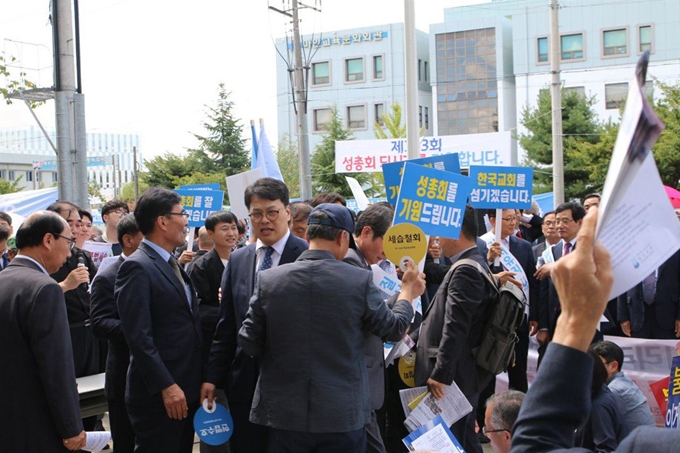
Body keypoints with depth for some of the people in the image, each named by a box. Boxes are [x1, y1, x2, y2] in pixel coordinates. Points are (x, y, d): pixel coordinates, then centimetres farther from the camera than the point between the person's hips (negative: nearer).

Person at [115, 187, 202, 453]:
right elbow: (139, 337, -19)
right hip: (158, 397, -9)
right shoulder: (137, 267, -14)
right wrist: (167, 387, -21)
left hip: (186, 390, 9)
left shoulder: (172, 265, 15)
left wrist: (201, 381, 14)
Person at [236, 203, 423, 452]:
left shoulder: (268, 280, -6)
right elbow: (392, 326, 5)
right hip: (344, 414, -1)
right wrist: (408, 292, 24)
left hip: (285, 413, 1)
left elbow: (248, 343, -1)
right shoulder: (360, 280, -10)